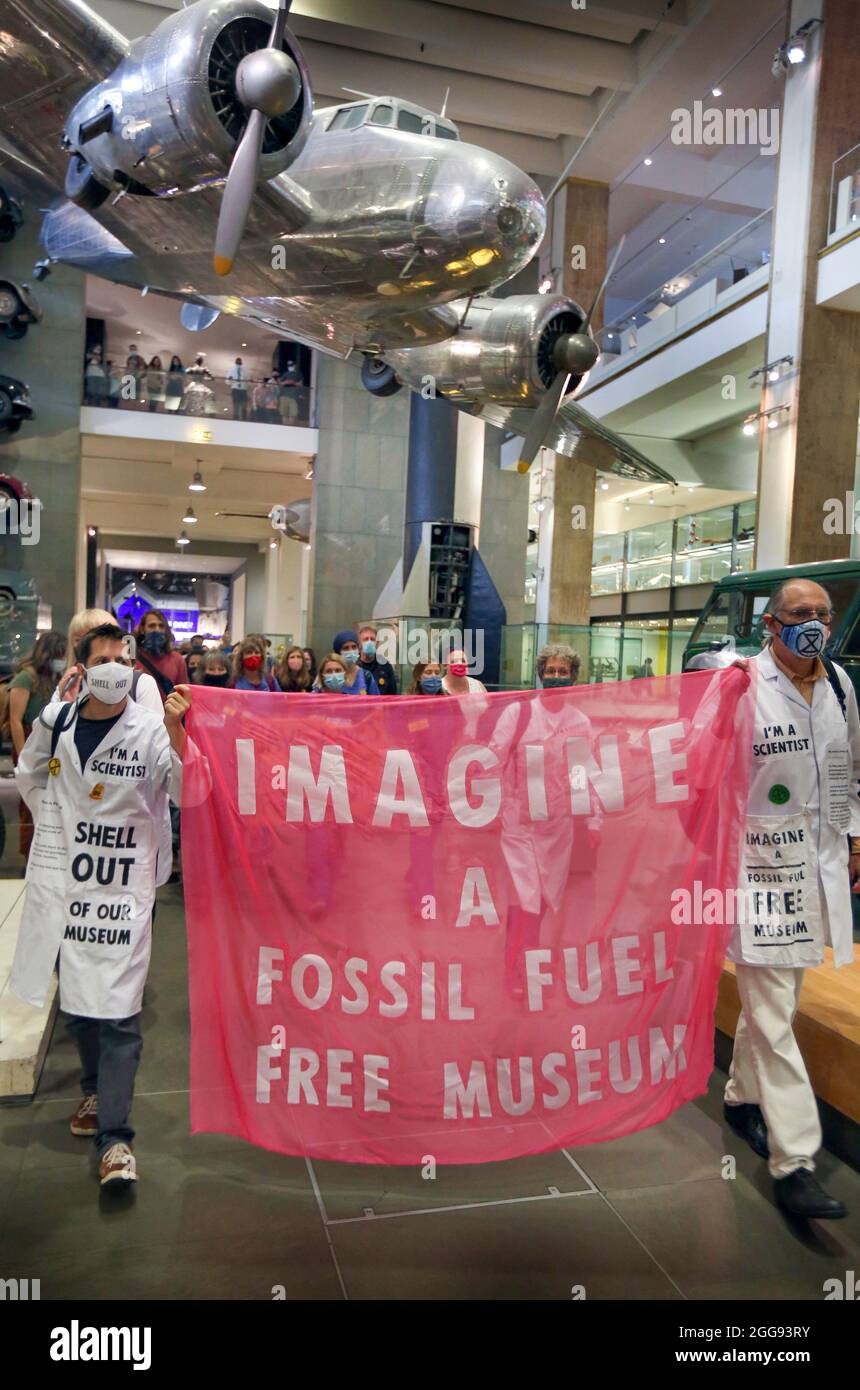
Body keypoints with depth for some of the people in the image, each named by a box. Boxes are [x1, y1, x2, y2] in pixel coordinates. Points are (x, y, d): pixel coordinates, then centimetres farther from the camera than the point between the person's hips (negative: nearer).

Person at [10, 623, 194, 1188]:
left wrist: (177, 731, -38)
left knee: (117, 1011, -5)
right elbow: (29, 776, 20)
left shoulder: (151, 731, -12)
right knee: (77, 998, 19)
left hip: (124, 885, -5)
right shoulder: (55, 721, 2)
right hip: (62, 878, 5)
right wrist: (55, 824, 12)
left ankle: (115, 1136, 5)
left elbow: (188, 790, -24)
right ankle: (97, 1089, 42)